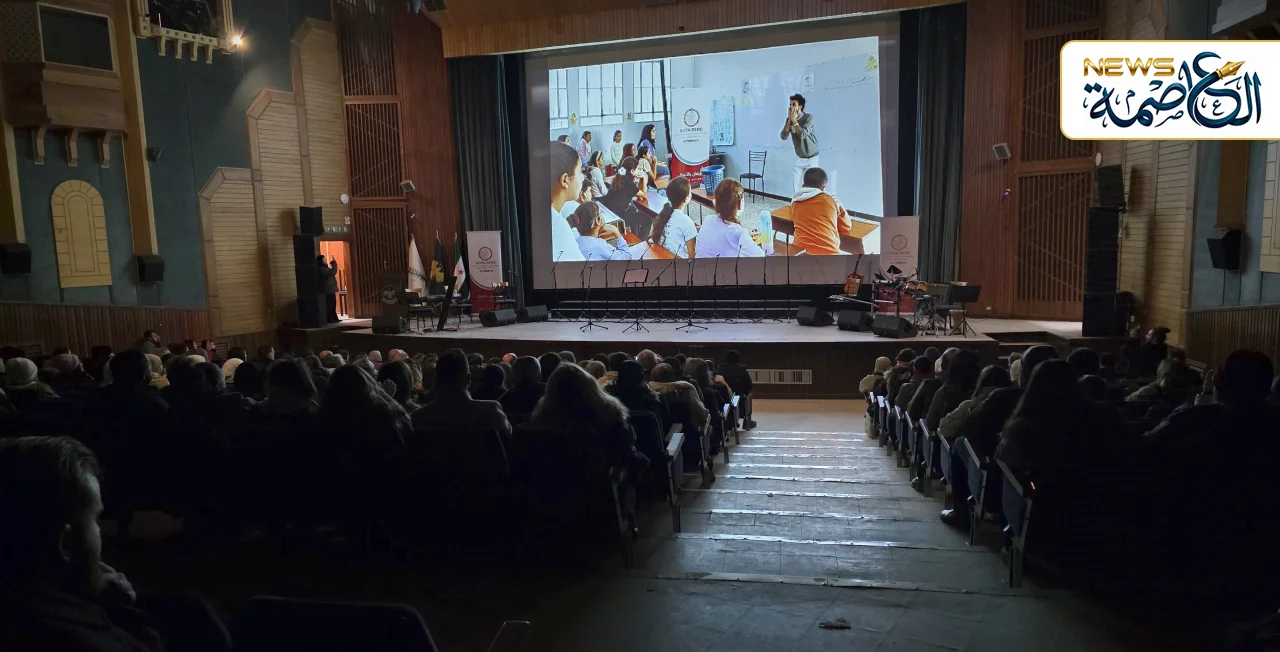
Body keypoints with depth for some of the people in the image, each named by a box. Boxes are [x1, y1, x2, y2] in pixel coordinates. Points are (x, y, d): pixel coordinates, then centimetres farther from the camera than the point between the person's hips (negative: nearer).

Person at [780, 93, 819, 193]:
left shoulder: (808, 117, -19)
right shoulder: (789, 119, -3)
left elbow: (802, 135, -32)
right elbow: (783, 136, -14)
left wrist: (794, 120, -25)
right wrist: (789, 120, -19)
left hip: (811, 158, -5)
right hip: (799, 158, 5)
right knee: (796, 187, 1)